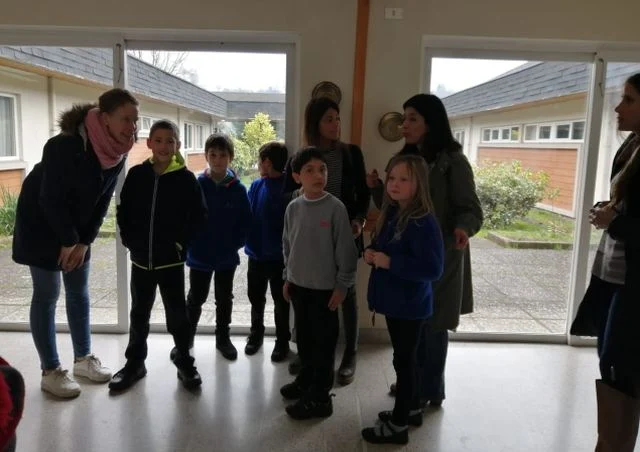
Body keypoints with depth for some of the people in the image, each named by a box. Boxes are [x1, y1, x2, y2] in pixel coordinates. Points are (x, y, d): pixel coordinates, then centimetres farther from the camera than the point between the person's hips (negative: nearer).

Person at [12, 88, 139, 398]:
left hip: (77, 227, 6)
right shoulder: (64, 146, -30)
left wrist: (84, 241, -6)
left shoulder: (118, 151, -9)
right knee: (47, 295, 1)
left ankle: (83, 358, 25)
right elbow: (50, 199, -24)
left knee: (79, 292, 11)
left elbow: (103, 199, -3)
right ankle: (50, 372, 12)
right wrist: (68, 242, -16)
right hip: (41, 224, -6)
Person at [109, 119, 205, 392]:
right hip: (140, 259, 3)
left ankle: (185, 363, 21)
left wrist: (180, 242, -9)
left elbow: (197, 216, -4)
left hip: (171, 260, -3)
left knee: (177, 313, 6)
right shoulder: (136, 175, 0)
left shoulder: (186, 179, -7)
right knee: (139, 314, 15)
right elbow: (123, 212, 7)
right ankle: (135, 363, 31)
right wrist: (129, 241, -1)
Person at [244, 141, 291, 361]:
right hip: (256, 253, 5)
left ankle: (282, 341, 25)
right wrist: (248, 240, -4)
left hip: (279, 255, -5)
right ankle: (256, 334, 38)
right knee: (256, 298, 19)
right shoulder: (256, 185, 3)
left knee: (281, 301, 9)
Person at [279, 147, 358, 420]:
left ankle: (320, 397, 15)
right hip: (299, 285, 5)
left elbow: (345, 249, -11)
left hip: (325, 287, -5)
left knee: (324, 341, 4)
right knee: (304, 337, 19)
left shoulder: (335, 208, -14)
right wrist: (287, 278, 13)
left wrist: (342, 285, -10)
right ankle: (306, 379, 38)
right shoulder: (293, 208, 1)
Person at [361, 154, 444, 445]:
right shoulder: (390, 214, 6)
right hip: (394, 301, 9)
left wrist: (389, 262, -26)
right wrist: (371, 254, -3)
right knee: (404, 359, 21)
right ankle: (411, 409, 39)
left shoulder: (424, 222, -22)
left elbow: (433, 268, -28)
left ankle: (397, 425, 19)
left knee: (403, 361, 4)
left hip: (410, 305, -9)